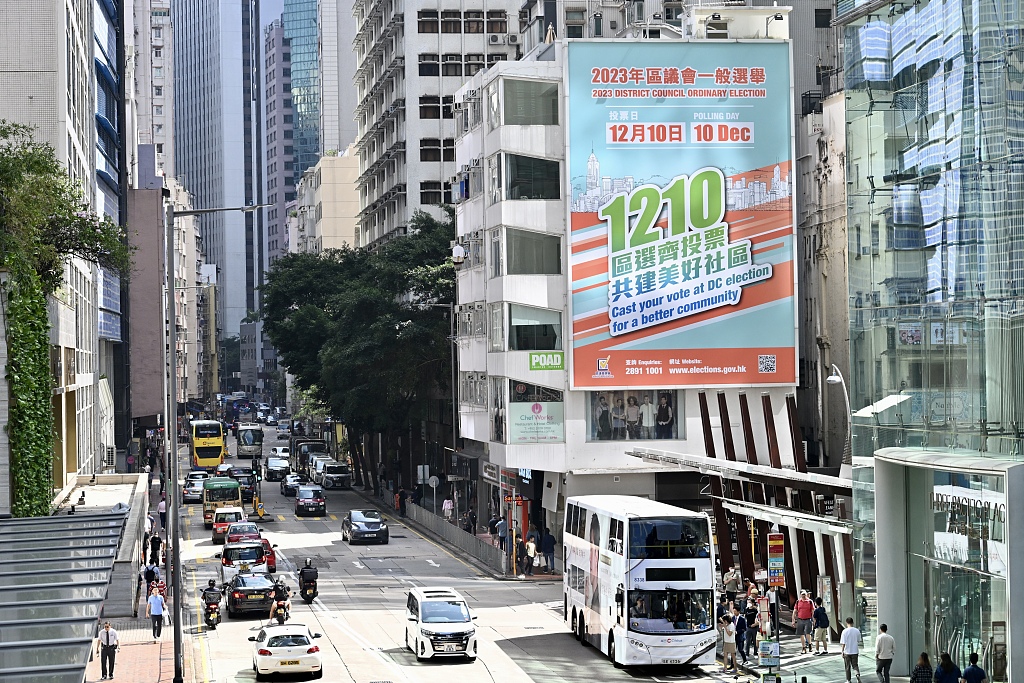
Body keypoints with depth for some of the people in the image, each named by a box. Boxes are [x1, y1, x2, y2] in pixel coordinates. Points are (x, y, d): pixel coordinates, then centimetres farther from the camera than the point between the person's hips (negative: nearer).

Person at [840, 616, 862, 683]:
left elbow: (843, 643, -12)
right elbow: (858, 641, 8)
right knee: (855, 665, 13)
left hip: (847, 652, -2)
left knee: (847, 667, 10)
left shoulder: (845, 631, -13)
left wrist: (842, 651, -4)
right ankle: (858, 674, -14)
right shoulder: (857, 631, -3)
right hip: (855, 651, 2)